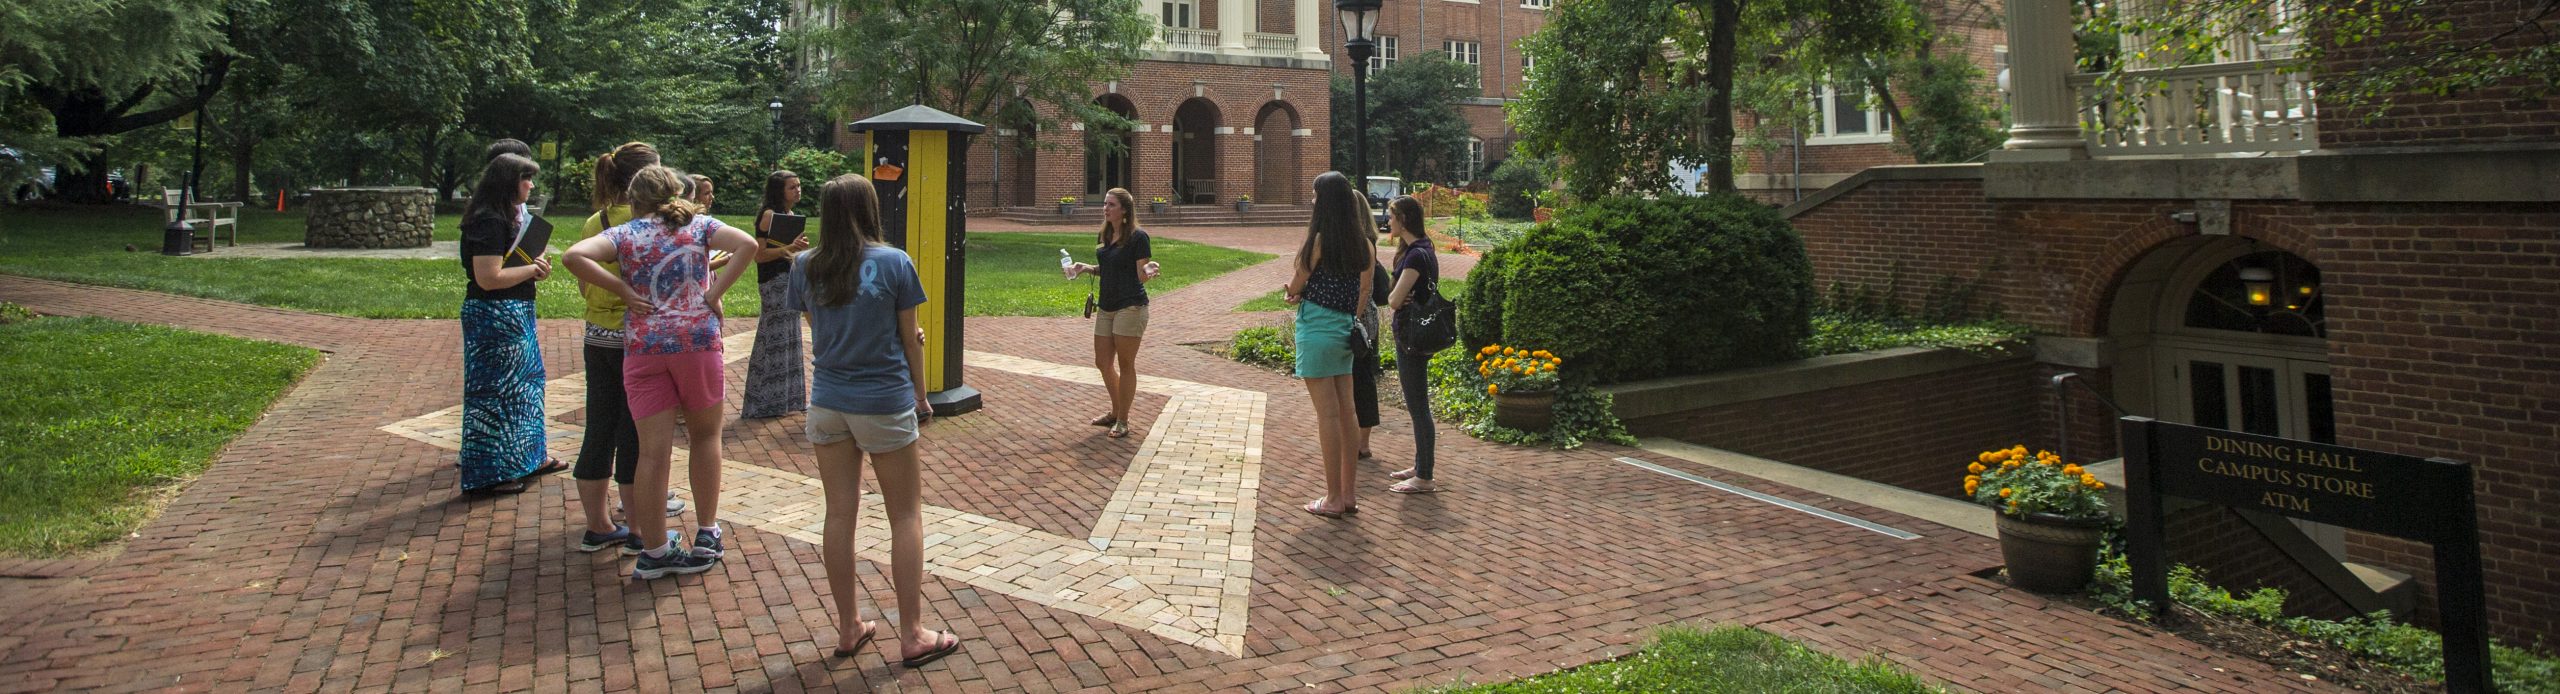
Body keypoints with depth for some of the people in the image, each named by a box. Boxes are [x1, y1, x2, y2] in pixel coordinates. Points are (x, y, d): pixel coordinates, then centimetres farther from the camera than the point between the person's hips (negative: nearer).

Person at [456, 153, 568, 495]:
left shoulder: (508, 215, 14)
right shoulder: (489, 221, -18)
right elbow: (488, 278, -25)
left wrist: (535, 263, 6)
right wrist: (532, 269, -14)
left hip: (515, 314, 11)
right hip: (494, 316, -11)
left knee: (525, 382, 19)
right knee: (496, 390, -3)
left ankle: (528, 458, 31)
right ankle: (489, 475, 6)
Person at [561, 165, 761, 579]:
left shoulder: (625, 234, 5)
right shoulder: (698, 225, 6)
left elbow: (575, 256, -10)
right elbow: (747, 244, -9)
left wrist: (622, 289, -3)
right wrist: (716, 291, -4)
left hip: (643, 347, 1)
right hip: (698, 340, 0)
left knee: (653, 452, 2)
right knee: (705, 436, 16)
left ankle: (653, 552, 8)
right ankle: (706, 536, 17)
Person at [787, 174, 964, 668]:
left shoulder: (805, 267, -1)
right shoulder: (893, 263, -10)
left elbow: (816, 329, 7)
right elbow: (909, 339, -3)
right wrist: (921, 397, 8)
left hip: (828, 403, 4)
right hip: (885, 404, -3)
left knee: (840, 514, 11)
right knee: (906, 515, 7)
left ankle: (848, 628, 21)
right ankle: (912, 635, 10)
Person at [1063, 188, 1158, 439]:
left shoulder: (1138, 237, -12)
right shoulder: (1103, 236, 9)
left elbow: (1141, 277, -11)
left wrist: (1149, 272, -33)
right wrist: (1085, 268, 4)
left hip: (1130, 307, -8)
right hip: (1106, 307, 8)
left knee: (1125, 364, 1)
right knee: (1103, 363, 13)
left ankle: (1123, 421, 12)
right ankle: (1115, 412, 32)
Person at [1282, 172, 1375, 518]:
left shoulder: (1317, 239, -14)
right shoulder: (1365, 244, 5)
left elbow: (1295, 286, -5)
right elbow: (1363, 293, 8)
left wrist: (1289, 288, 15)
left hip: (1316, 329, -6)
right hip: (1345, 330, 7)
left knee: (1328, 413, -3)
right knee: (1346, 411, 11)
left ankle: (1333, 499, 4)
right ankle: (1348, 493, 18)